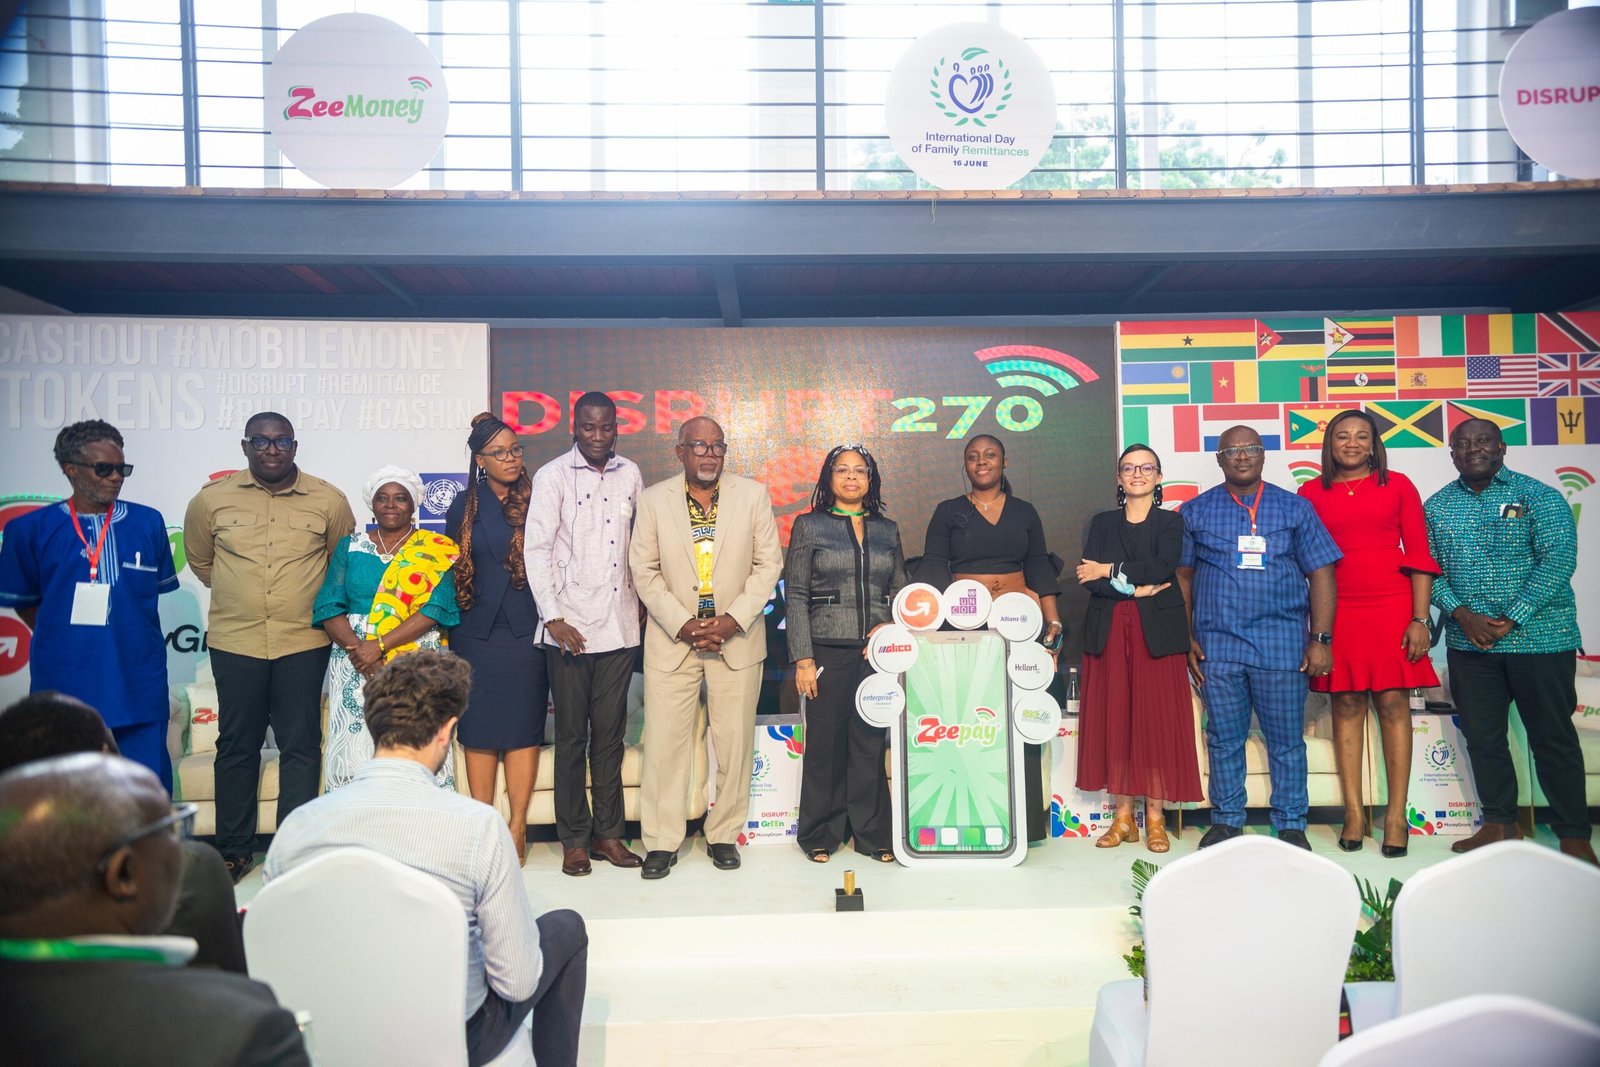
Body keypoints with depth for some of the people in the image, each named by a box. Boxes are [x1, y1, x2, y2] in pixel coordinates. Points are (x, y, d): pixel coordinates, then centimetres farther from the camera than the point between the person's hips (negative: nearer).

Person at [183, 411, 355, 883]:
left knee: (300, 746, 3)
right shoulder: (212, 499, 1)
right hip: (235, 642, 1)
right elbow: (200, 559, 17)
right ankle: (233, 851, 23)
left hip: (303, 642, -1)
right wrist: (238, 592, 14)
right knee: (236, 744, 10)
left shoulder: (328, 500, -1)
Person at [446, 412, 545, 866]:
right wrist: (451, 619, 6)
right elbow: (449, 568, 10)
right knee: (479, 728, 4)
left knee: (523, 727, 0)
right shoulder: (464, 506, 6)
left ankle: (517, 828, 8)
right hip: (477, 631, 1)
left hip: (527, 629, -1)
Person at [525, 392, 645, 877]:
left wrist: (643, 600, 10)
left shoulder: (630, 474, 8)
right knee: (572, 736, 5)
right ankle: (574, 839, 15)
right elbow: (537, 550, -6)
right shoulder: (552, 476, -3)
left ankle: (608, 832, 19)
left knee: (611, 733, 9)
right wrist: (553, 617, -12)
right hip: (569, 627, -3)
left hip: (620, 625, 3)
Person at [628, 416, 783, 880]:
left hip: (737, 635, 1)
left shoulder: (753, 494, 3)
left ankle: (724, 835, 20)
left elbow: (768, 564, 2)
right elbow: (644, 570, 1)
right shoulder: (653, 499, 2)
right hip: (672, 638, 0)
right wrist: (682, 625, -9)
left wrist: (733, 620, -10)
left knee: (735, 742, 5)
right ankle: (661, 842, 12)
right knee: (664, 742, 0)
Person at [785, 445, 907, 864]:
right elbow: (796, 596, -1)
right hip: (828, 650, -2)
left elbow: (901, 592, 17)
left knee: (871, 743, 5)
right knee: (825, 742, 2)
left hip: (876, 652, 3)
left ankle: (872, 834, 18)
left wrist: (890, 627, -3)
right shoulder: (809, 526, 3)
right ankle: (821, 835, 16)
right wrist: (803, 658, -8)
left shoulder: (887, 530, 13)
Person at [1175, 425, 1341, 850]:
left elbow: (1320, 575, 4)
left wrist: (1321, 640, -3)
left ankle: (1291, 826, 17)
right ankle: (1226, 821, 19)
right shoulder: (1196, 511, 8)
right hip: (1217, 645, 1)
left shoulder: (1295, 508, 7)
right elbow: (1182, 577, 8)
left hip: (1282, 644, 0)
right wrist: (1186, 639, 2)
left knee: (1286, 739, 5)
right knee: (1224, 739, 8)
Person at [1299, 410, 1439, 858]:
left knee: (1393, 703, 0)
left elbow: (1419, 555, 3)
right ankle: (1354, 812, 10)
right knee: (1347, 706, 4)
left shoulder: (1397, 485, 5)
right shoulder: (1312, 493, 7)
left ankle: (1396, 814, 7)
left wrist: (1420, 619, -4)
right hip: (1338, 611, 1)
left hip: (1392, 608, -1)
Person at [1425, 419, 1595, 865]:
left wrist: (1512, 620, -17)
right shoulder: (1437, 506, 8)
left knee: (1553, 737, 4)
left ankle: (1574, 835, 15)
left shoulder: (1538, 496, -3)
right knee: (1482, 737, 9)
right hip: (1468, 641, 4)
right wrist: (1461, 614, -12)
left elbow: (1558, 559, -12)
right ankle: (1500, 824, 23)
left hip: (1539, 638, -3)